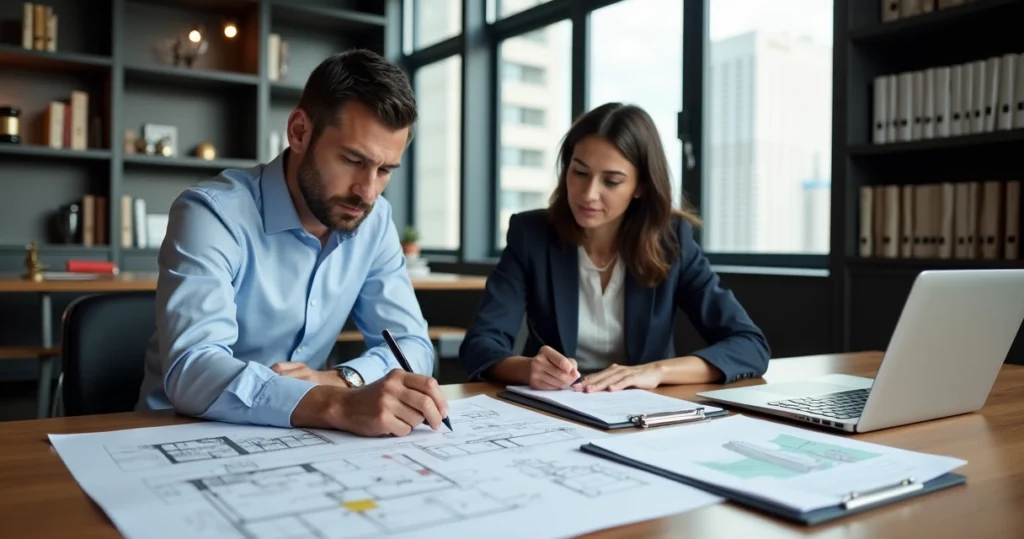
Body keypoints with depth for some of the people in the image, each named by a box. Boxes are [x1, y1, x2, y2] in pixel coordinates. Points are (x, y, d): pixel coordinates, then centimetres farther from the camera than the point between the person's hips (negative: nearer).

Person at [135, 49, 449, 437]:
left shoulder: (374, 220, -2)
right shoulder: (211, 213, -18)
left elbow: (413, 345, -1)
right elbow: (192, 370, -30)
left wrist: (341, 380, -21)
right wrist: (338, 406, -43)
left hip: (290, 438, 4)